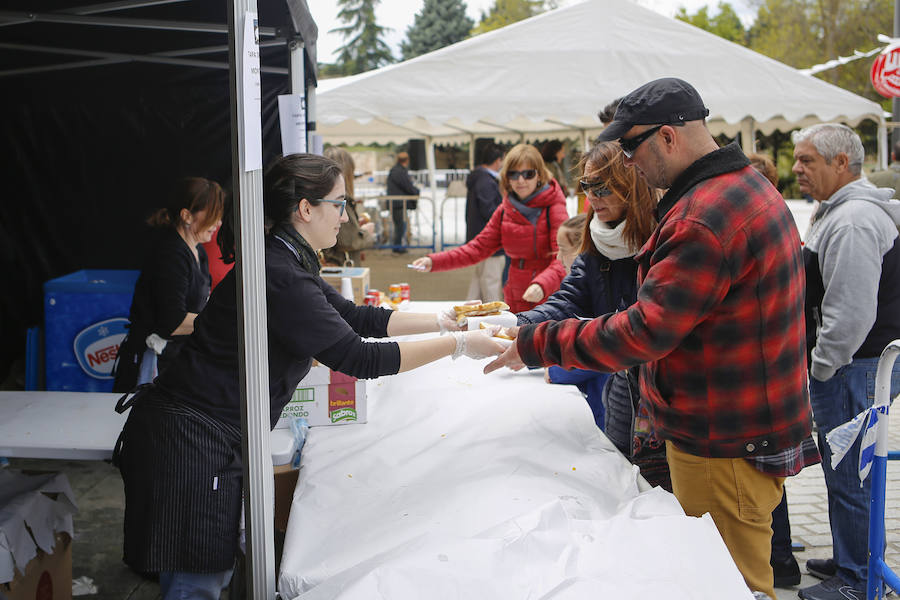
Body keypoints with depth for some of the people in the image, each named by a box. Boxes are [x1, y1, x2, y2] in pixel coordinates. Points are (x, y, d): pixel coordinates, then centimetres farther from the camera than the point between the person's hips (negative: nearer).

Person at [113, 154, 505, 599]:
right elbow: (358, 358, -22)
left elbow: (356, 317, 17)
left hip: (215, 440, 10)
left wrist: (442, 321, 14)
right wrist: (458, 345, -15)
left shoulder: (287, 263, 10)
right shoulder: (279, 277, -23)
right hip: (189, 444, -10)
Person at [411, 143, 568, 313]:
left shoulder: (553, 210, -10)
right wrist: (433, 262, -4)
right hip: (515, 303, 5)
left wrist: (542, 285, -40)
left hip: (548, 301, -5)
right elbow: (479, 248, 8)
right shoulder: (504, 211, 8)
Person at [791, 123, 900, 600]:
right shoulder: (837, 212, 15)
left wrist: (821, 367, -15)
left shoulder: (852, 221, -20)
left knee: (848, 477, -1)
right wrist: (820, 365, 21)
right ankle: (850, 560, 33)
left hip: (853, 369, -11)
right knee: (849, 471, 20)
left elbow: (851, 312, -26)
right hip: (858, 365, 11)